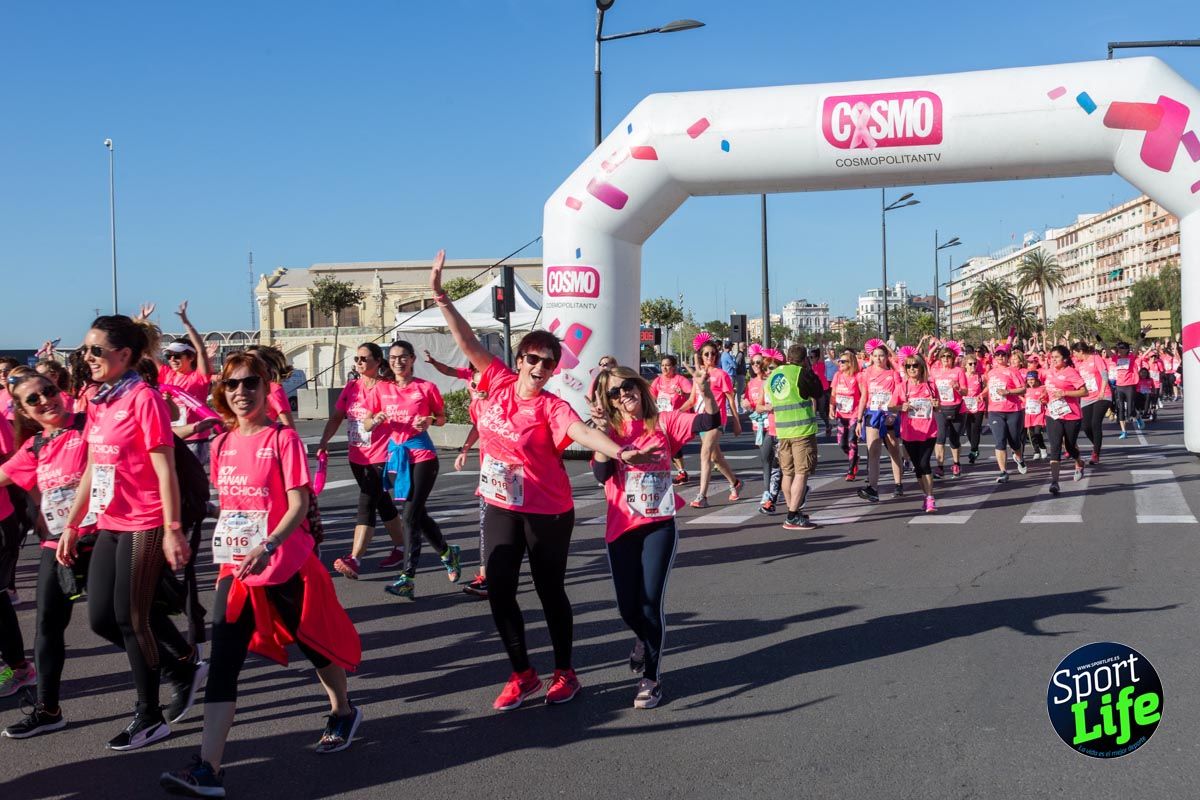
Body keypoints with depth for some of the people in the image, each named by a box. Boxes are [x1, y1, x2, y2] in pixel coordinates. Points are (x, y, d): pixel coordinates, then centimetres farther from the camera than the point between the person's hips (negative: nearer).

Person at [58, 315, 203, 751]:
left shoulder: (143, 398, -13)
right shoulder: (97, 402, 11)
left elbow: (165, 471, -15)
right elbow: (92, 470, 17)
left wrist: (172, 530, -18)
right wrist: (70, 526, 17)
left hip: (144, 526, -8)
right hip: (109, 525, 8)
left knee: (131, 618, -2)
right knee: (101, 617, 9)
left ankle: (149, 717, 15)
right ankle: (185, 667, 27)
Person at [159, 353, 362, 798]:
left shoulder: (282, 438, -11)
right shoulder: (222, 445, 6)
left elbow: (299, 504, -17)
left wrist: (267, 546, -29)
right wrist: (225, 551, 13)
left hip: (288, 565, -5)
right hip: (236, 568, 5)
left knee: (313, 641, 14)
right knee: (222, 661, -6)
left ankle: (343, 713, 41)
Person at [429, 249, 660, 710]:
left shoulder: (552, 407, -16)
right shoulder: (499, 383, -2)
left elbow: (583, 433, -33)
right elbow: (468, 343, 1)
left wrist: (622, 453, -52)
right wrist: (440, 296, -2)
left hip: (547, 512, -5)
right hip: (499, 508, 5)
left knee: (550, 592, 8)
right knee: (499, 592, 7)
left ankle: (564, 673, 27)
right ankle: (522, 675, 24)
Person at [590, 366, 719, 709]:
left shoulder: (664, 422, 1)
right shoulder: (609, 430, 1)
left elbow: (709, 422, -12)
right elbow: (601, 474, -13)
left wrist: (704, 391, -28)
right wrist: (603, 432, -22)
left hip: (660, 525, -1)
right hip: (621, 528, 2)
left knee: (651, 601, -8)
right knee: (628, 606, 9)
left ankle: (651, 676, 8)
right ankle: (646, 639, 45)